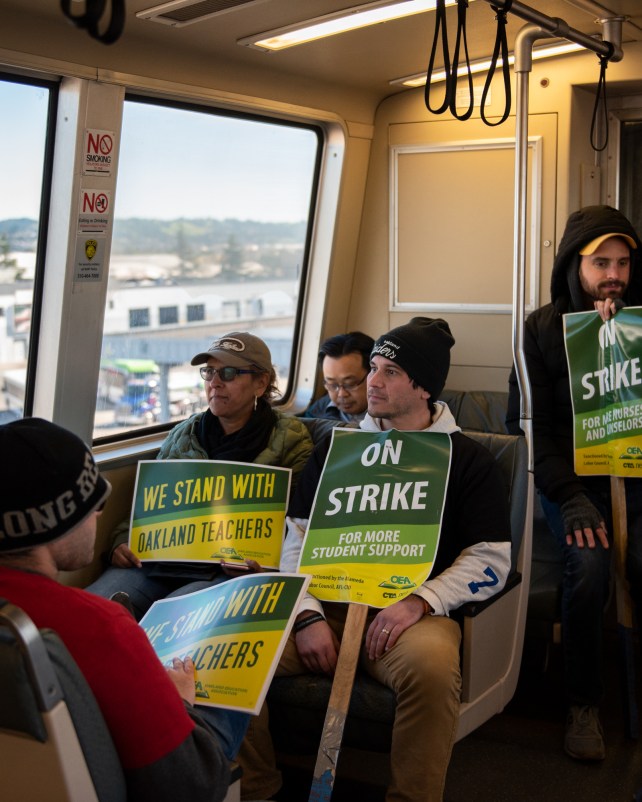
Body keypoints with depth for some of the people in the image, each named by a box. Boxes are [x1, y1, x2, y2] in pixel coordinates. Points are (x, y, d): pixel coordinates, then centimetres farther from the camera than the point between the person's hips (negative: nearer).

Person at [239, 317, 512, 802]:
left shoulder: (469, 460, 9)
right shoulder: (336, 448, 18)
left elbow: (492, 560, 1)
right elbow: (299, 537, 11)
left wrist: (419, 603, -15)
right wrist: (307, 615, -7)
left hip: (411, 613, -3)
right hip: (327, 604, 3)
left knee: (432, 668, -38)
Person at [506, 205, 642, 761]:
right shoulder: (543, 328, 3)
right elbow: (531, 422, -3)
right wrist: (571, 498, -14)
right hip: (572, 474, -1)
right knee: (589, 562, -27)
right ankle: (584, 705, -9)